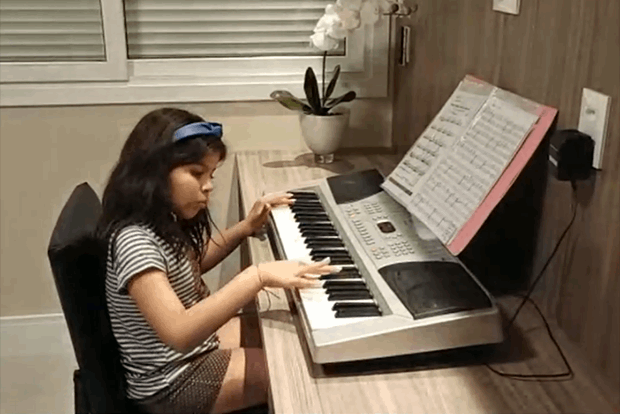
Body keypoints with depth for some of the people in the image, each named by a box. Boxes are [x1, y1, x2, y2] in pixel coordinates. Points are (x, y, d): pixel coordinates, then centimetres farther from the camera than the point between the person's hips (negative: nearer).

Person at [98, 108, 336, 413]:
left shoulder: (165, 221, -3)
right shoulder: (135, 241, -31)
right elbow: (180, 333, -40)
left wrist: (247, 226, 7)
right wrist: (258, 276, -44)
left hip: (199, 338, 9)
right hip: (172, 380, -9)